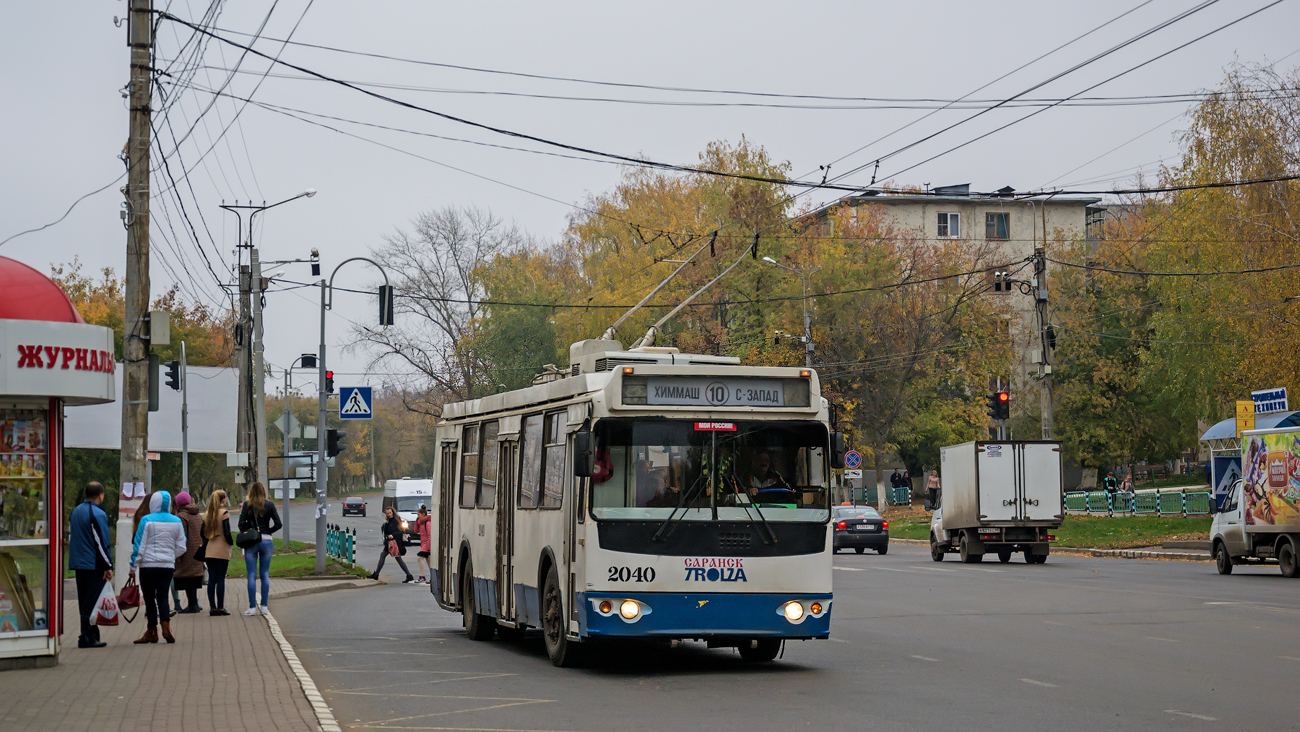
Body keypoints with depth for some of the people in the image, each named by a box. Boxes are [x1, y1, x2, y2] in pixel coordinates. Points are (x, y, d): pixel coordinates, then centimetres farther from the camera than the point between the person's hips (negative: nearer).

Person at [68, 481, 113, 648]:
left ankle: (92, 635, 17)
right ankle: (87, 638, -7)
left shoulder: (75, 512, 13)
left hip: (78, 564, 8)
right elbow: (101, 542, -15)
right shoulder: (98, 514, -13)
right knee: (92, 602, -6)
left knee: (84, 602, 12)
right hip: (94, 565, -8)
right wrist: (108, 566, -12)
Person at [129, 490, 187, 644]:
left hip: (148, 565, -4)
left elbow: (139, 546, -7)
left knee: (149, 598, 4)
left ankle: (152, 632, 7)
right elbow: (181, 547, 9)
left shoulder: (147, 520, -8)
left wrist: (133, 566, -1)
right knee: (162, 596, 6)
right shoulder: (176, 522, 4)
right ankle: (166, 626, -14)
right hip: (168, 566, 4)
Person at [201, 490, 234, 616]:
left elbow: (203, 533, 10)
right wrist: (231, 543, 2)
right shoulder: (224, 513, -9)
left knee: (211, 579, 6)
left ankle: (212, 607, 6)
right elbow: (227, 532, -12)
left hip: (209, 551, 5)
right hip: (222, 551, -5)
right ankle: (221, 607, -3)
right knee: (220, 579, -3)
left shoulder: (206, 515, 8)